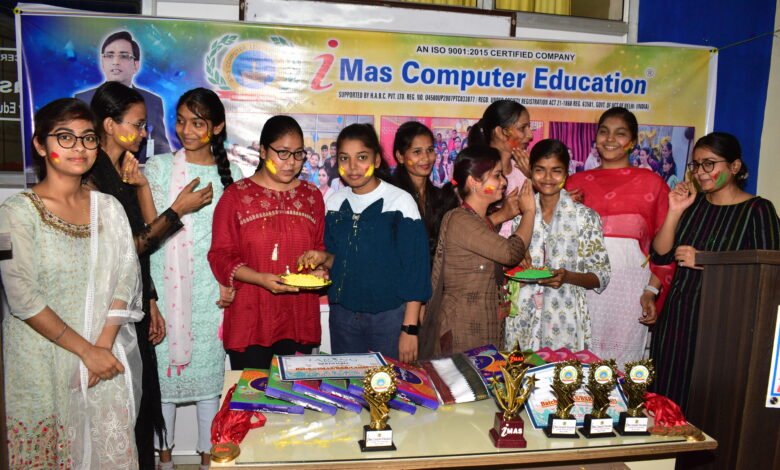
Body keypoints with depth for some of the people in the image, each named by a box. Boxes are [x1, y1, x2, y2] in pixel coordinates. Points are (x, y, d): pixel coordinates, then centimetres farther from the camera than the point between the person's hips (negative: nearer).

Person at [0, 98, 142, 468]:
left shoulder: (108, 207, 5)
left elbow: (125, 281, 1)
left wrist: (103, 346, -10)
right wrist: (86, 350, -13)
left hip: (107, 359, 3)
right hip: (44, 362, -3)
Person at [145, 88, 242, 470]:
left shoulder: (230, 173, 4)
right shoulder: (159, 167, 1)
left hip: (210, 291, 1)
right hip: (165, 289, 0)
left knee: (209, 373, 9)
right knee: (162, 370, 8)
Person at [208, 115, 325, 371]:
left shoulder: (312, 196, 10)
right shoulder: (237, 196, 1)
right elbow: (221, 255, -3)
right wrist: (261, 279, -17)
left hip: (300, 320, 3)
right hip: (250, 320, -2)